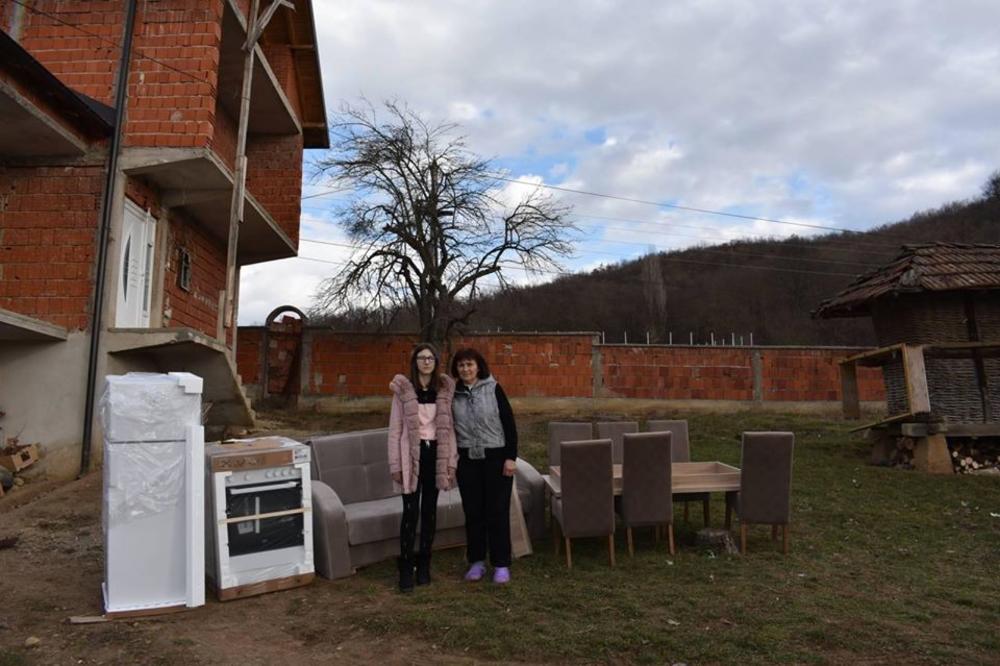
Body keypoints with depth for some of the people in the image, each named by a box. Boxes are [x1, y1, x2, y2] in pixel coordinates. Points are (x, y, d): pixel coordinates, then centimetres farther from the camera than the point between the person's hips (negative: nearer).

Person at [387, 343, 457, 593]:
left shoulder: (445, 388, 4)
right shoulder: (403, 389, -5)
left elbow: (449, 426, 6)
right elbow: (395, 429, -3)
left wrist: (451, 460, 2)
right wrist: (395, 465, -6)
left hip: (435, 453, 3)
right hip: (411, 455, -3)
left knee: (430, 511, 10)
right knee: (411, 512, -2)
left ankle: (424, 564, 24)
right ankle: (406, 569, 10)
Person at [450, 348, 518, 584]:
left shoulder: (493, 389, -5)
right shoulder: (453, 394, 3)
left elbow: (509, 423, -5)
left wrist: (511, 457, -9)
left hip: (495, 458, -3)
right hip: (467, 460, 3)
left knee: (497, 512, 2)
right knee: (472, 512, 10)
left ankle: (501, 564, 15)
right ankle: (476, 561, 25)